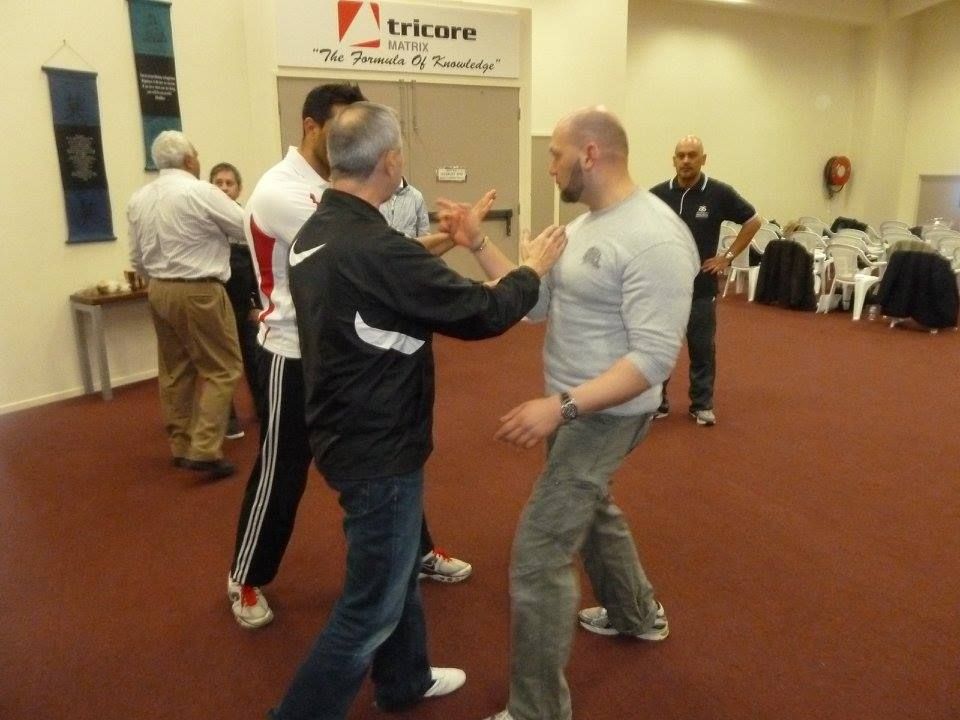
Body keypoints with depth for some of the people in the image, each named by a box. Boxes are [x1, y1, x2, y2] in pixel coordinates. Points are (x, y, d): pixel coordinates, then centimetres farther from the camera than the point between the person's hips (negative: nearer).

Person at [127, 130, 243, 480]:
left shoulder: (139, 198, 9)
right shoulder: (200, 191, -14)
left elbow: (137, 259, 14)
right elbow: (248, 228, -6)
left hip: (158, 291, 8)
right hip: (198, 292, -7)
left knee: (175, 369, 15)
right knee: (221, 369, 0)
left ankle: (180, 445, 24)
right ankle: (203, 450, -6)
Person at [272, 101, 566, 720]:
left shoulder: (315, 234, 2)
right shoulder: (376, 249, -28)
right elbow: (480, 313, -19)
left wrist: (440, 246, 18)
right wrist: (533, 271, -3)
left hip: (353, 432, 10)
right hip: (378, 447, -10)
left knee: (395, 570, 26)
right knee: (371, 606, 7)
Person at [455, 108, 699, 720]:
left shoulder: (654, 239, -23)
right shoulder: (585, 225, 7)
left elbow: (653, 358, -27)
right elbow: (535, 303, 4)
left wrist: (561, 407, -33)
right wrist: (477, 243, -1)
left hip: (605, 415, -10)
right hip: (572, 407, 10)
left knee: (539, 555, -7)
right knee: (591, 509, 29)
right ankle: (637, 614, 55)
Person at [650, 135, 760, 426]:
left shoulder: (719, 193, -5)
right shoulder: (657, 194, -2)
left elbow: (752, 221, 5)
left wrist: (729, 256, 0)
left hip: (701, 286, -1)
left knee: (702, 348, 7)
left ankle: (702, 405, 21)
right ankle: (656, 402, 20)